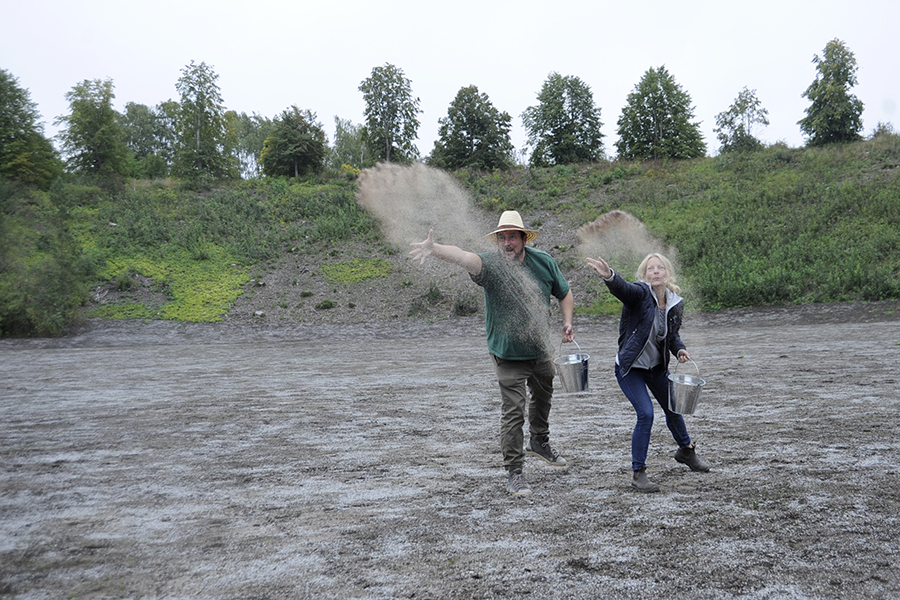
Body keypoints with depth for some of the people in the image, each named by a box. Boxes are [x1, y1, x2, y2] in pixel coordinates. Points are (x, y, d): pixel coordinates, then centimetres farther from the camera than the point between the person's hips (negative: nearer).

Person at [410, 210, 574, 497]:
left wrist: (567, 322, -4)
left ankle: (540, 442, 52)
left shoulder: (543, 262, -7)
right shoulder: (491, 264, -20)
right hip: (508, 356, -5)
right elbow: (462, 256, -42)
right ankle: (513, 472, 7)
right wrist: (434, 248, -61)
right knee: (513, 411, -6)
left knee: (543, 396, 25)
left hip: (540, 349, 5)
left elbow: (564, 293, 10)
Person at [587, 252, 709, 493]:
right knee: (646, 414, -18)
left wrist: (679, 349, -10)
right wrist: (608, 276, -66)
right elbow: (622, 287, -45)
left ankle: (686, 450, 51)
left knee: (673, 409, 20)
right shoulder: (640, 293, -21)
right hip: (630, 368, -6)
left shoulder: (676, 303, -4)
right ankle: (638, 472, -2)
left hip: (657, 367, 6)